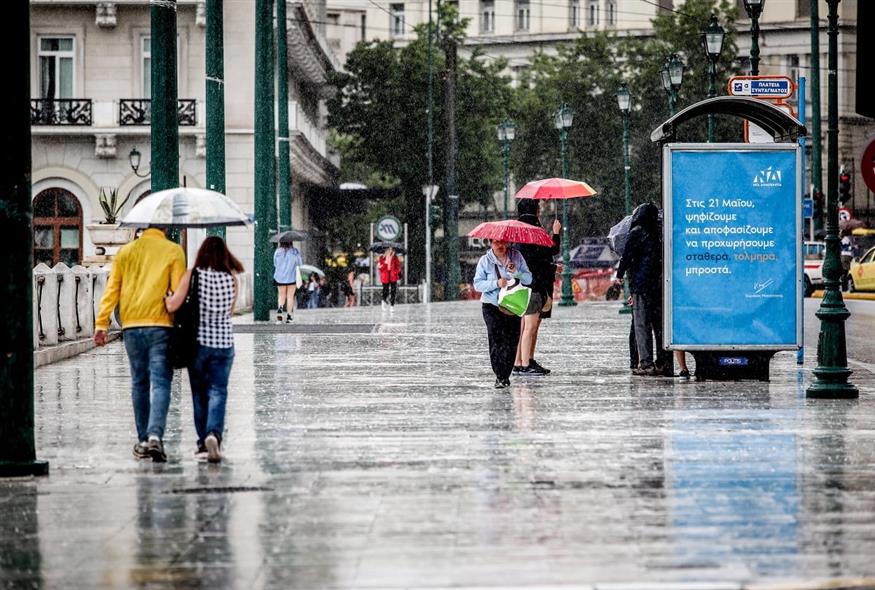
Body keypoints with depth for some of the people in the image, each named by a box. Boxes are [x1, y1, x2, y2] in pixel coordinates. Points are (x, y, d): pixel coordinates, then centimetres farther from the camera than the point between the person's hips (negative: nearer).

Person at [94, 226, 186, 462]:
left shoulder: (125, 252, 10)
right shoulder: (173, 251, 1)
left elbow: (111, 290, 6)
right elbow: (179, 291, -5)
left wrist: (101, 324, 5)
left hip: (131, 326, 3)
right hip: (160, 325, -3)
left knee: (139, 383, 13)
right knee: (160, 382, -6)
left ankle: (142, 440, 15)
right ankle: (155, 435, -24)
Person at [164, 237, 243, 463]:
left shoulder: (192, 275, -9)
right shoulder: (232, 279, -2)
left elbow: (172, 306, -14)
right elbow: (229, 311, 6)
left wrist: (164, 296, 7)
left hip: (197, 342, -1)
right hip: (224, 343, 1)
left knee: (200, 393, 12)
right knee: (218, 392, 2)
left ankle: (204, 442, 14)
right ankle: (214, 434, -21)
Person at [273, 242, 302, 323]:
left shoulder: (278, 252, -5)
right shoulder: (295, 252, -8)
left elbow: (275, 264, 6)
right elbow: (299, 264, 2)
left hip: (280, 277, 1)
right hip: (292, 277, -1)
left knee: (281, 295, 12)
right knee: (290, 296, 6)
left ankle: (280, 308, -17)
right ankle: (289, 316, 4)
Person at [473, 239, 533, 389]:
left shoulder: (516, 257, 5)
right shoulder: (485, 260, 1)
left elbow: (528, 279, 4)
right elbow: (477, 284, -3)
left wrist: (516, 272, -16)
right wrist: (496, 283, -17)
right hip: (492, 306, -2)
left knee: (512, 340, -4)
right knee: (496, 340, -12)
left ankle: (506, 375, 6)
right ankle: (499, 376, -11)